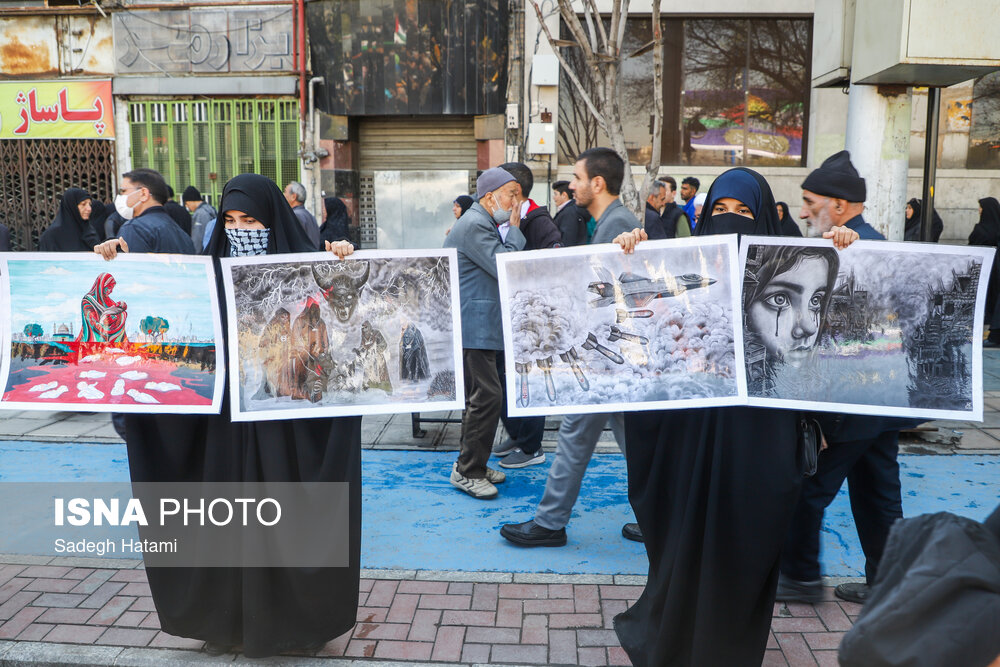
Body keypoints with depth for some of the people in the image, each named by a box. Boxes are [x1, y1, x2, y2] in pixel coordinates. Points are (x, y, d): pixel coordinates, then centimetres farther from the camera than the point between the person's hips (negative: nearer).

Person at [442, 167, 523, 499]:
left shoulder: (482, 223, 19)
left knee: (480, 396, 15)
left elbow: (502, 266, 22)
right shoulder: (474, 225, -15)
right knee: (487, 396, -11)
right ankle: (467, 471, 0)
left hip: (477, 325, 11)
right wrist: (515, 230, -9)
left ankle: (471, 464, 26)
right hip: (472, 325, -11)